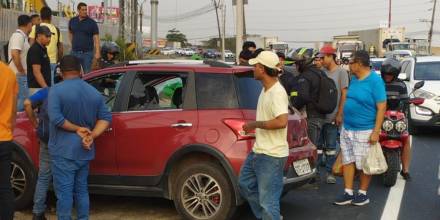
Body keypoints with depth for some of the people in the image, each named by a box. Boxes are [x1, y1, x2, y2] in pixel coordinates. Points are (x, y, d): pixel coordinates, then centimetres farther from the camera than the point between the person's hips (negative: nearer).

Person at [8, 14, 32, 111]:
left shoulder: (22, 36, 14)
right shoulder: (19, 36, -15)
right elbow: (15, 54, -26)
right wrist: (22, 71, -19)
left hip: (21, 75, 10)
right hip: (19, 75, -10)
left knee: (20, 101, 15)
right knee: (22, 102, -8)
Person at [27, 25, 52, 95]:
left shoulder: (43, 49, 14)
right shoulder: (35, 50, -14)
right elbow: (36, 72, -20)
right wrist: (46, 88, -22)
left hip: (43, 87, 9)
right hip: (37, 88, -9)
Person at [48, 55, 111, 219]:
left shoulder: (57, 90, -10)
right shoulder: (94, 92, 7)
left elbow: (55, 118, -21)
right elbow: (106, 117, 5)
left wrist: (77, 129, -12)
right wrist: (92, 136, -6)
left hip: (63, 151, -6)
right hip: (84, 151, 6)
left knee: (64, 192, -1)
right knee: (81, 190, 16)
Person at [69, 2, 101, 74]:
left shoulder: (92, 23, -5)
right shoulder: (72, 21, 7)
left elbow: (96, 38, -9)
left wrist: (97, 52, -19)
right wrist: (73, 43, 13)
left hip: (87, 53, -3)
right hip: (74, 52, 3)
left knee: (87, 73, 1)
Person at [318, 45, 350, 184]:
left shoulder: (341, 72, -4)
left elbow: (344, 94, -6)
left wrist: (339, 114, -11)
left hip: (332, 117, -4)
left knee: (331, 146, 4)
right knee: (317, 144, 8)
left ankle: (329, 172, 11)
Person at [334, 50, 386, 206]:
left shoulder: (375, 81, -14)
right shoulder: (354, 79, 8)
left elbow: (382, 107, -15)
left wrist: (376, 132, -19)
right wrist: (342, 118, 14)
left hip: (364, 131, -7)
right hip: (346, 128, 7)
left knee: (363, 164, 4)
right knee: (347, 161, 9)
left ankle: (363, 193, 19)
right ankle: (348, 193, 17)